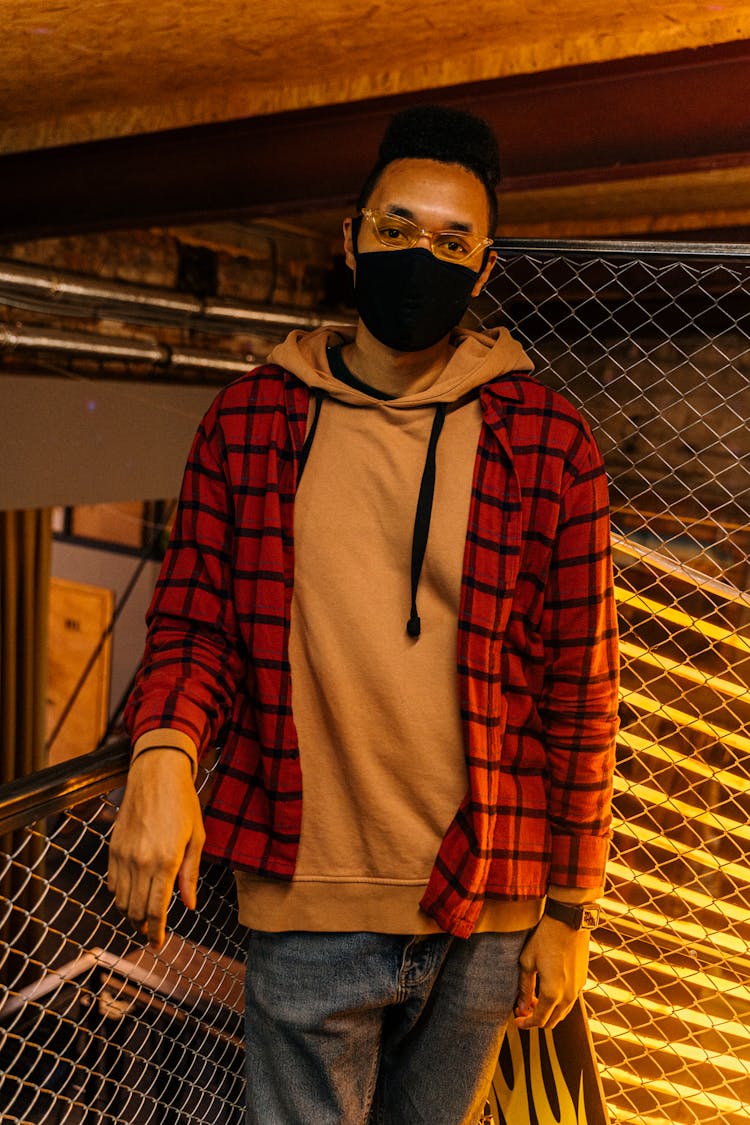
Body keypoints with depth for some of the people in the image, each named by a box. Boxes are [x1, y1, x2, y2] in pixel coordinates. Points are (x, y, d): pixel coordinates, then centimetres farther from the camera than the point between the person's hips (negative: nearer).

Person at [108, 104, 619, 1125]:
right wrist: (162, 750, -21)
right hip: (306, 903, 0)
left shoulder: (548, 441, -5)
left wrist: (570, 911, 1)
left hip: (486, 914, 1)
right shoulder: (250, 419, -1)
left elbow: (580, 686, -2)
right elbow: (194, 622, 1)